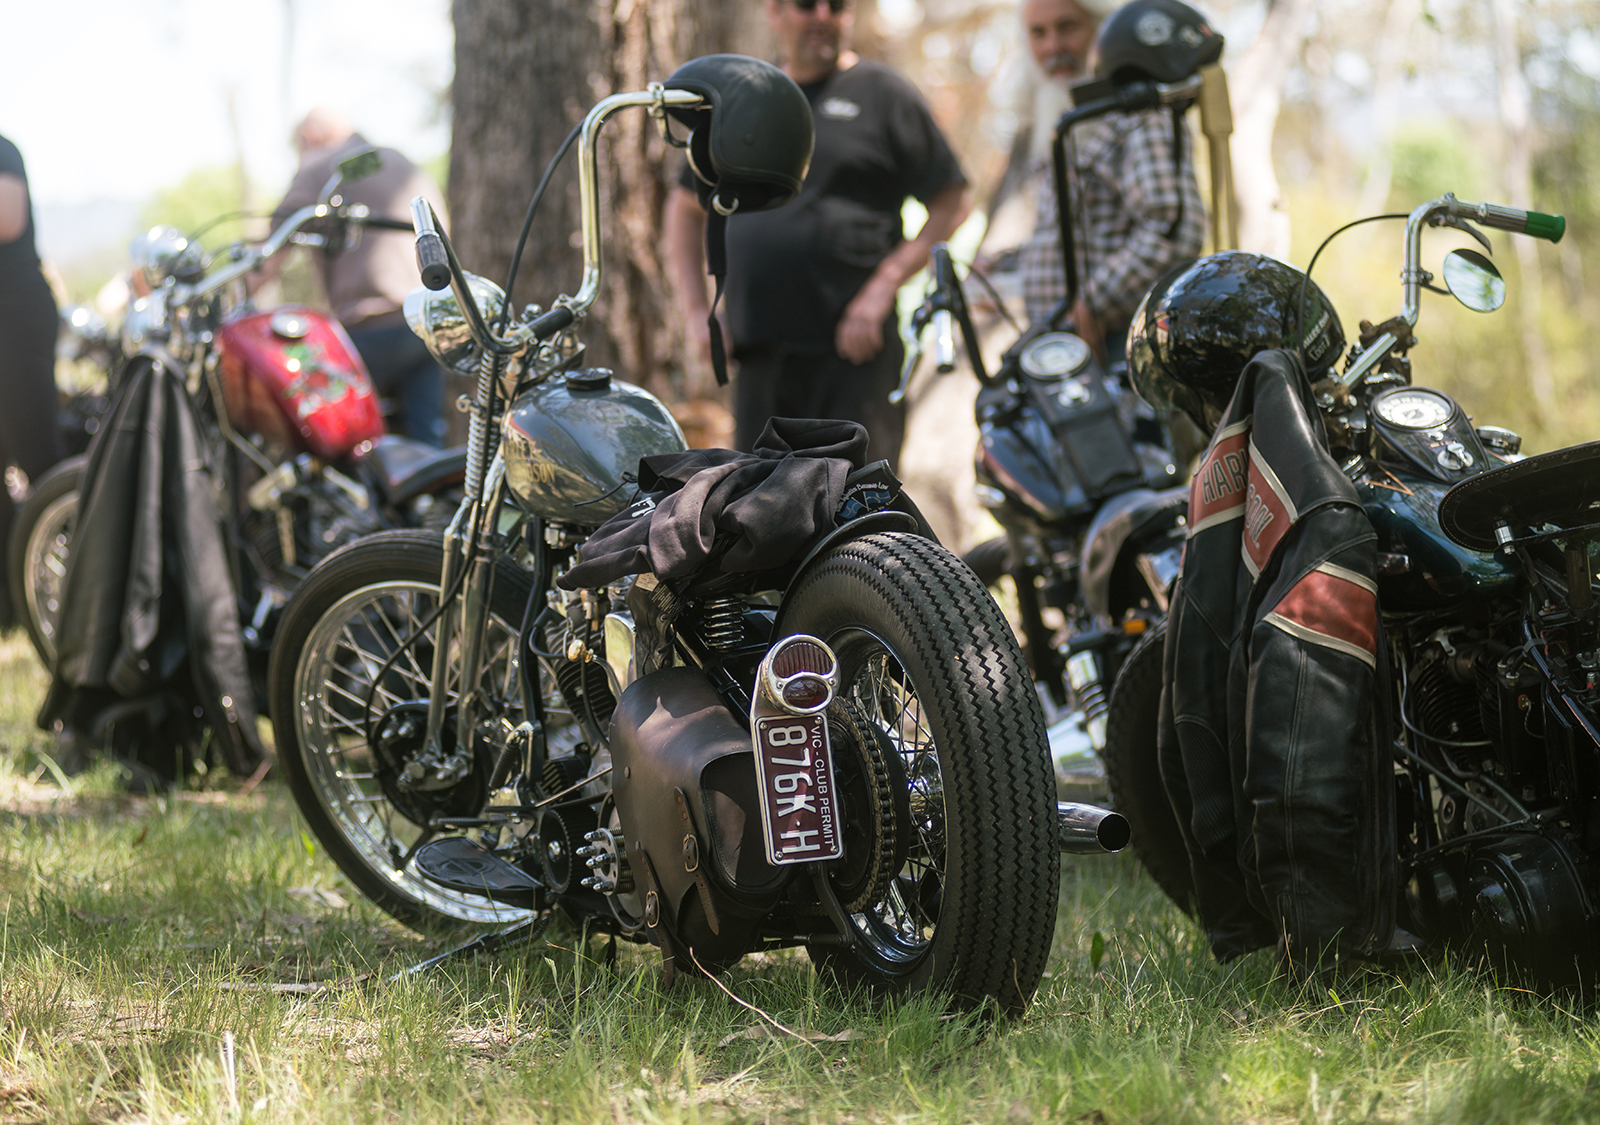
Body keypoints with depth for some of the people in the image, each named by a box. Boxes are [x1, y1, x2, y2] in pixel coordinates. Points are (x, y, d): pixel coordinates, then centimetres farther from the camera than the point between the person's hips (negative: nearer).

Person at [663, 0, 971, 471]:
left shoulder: (881, 92, 3)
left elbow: (951, 206, -1)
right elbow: (685, 206, 25)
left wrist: (882, 289, -12)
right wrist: (696, 309, 12)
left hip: (853, 348, -5)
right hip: (761, 354, 5)